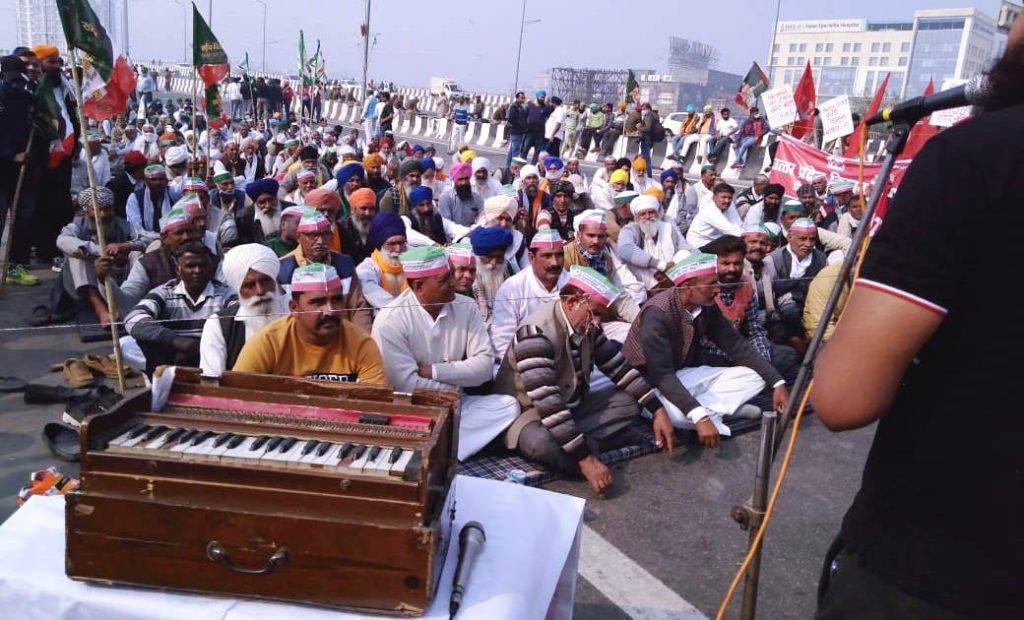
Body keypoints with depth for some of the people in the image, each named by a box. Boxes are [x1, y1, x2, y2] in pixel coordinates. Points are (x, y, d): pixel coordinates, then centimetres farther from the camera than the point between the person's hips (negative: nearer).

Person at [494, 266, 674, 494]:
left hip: (571, 405, 8)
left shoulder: (587, 324, -5)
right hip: (529, 411, -8)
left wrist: (658, 410, -4)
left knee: (629, 402, -3)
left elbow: (618, 366, 3)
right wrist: (586, 459, -36)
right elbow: (547, 404, -35)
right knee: (541, 443, -40)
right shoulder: (536, 332, -30)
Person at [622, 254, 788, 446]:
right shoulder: (657, 313, -28)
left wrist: (777, 382, -8)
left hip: (684, 374, 8)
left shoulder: (707, 306, -6)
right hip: (650, 382, -7)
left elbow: (736, 345, 0)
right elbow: (661, 374, -35)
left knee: (754, 377, -3)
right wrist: (700, 417, -44)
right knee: (677, 413, -40)